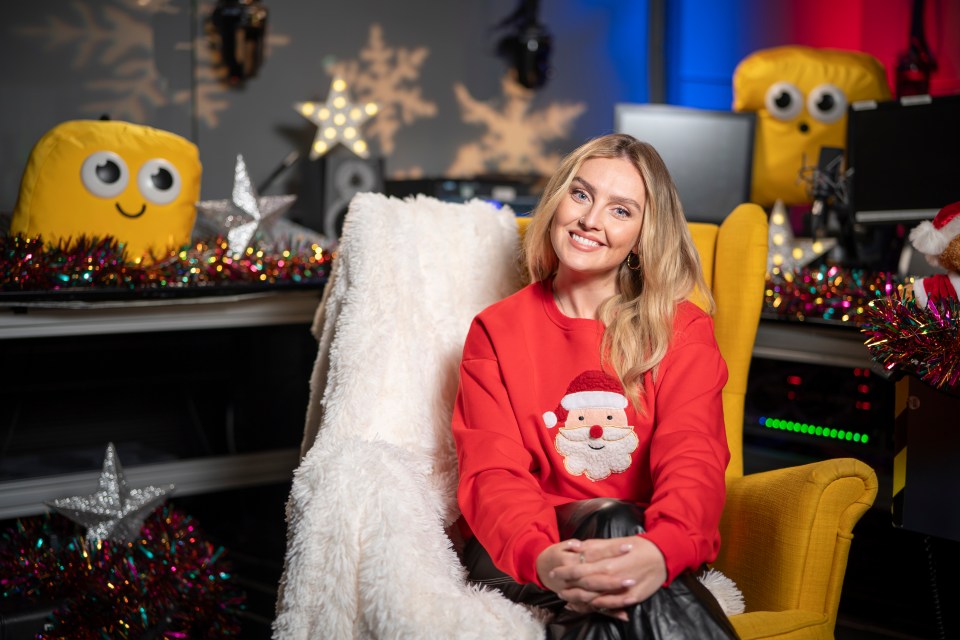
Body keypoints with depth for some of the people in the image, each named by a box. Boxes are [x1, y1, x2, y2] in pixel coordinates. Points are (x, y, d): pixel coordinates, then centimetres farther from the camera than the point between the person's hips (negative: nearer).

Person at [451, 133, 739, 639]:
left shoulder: (683, 330, 9)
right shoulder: (495, 332, 10)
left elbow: (693, 458, -8)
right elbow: (493, 472, -4)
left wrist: (661, 550, -34)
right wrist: (540, 558, -30)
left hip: (642, 536, 1)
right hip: (518, 552, 0)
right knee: (612, 521, -34)